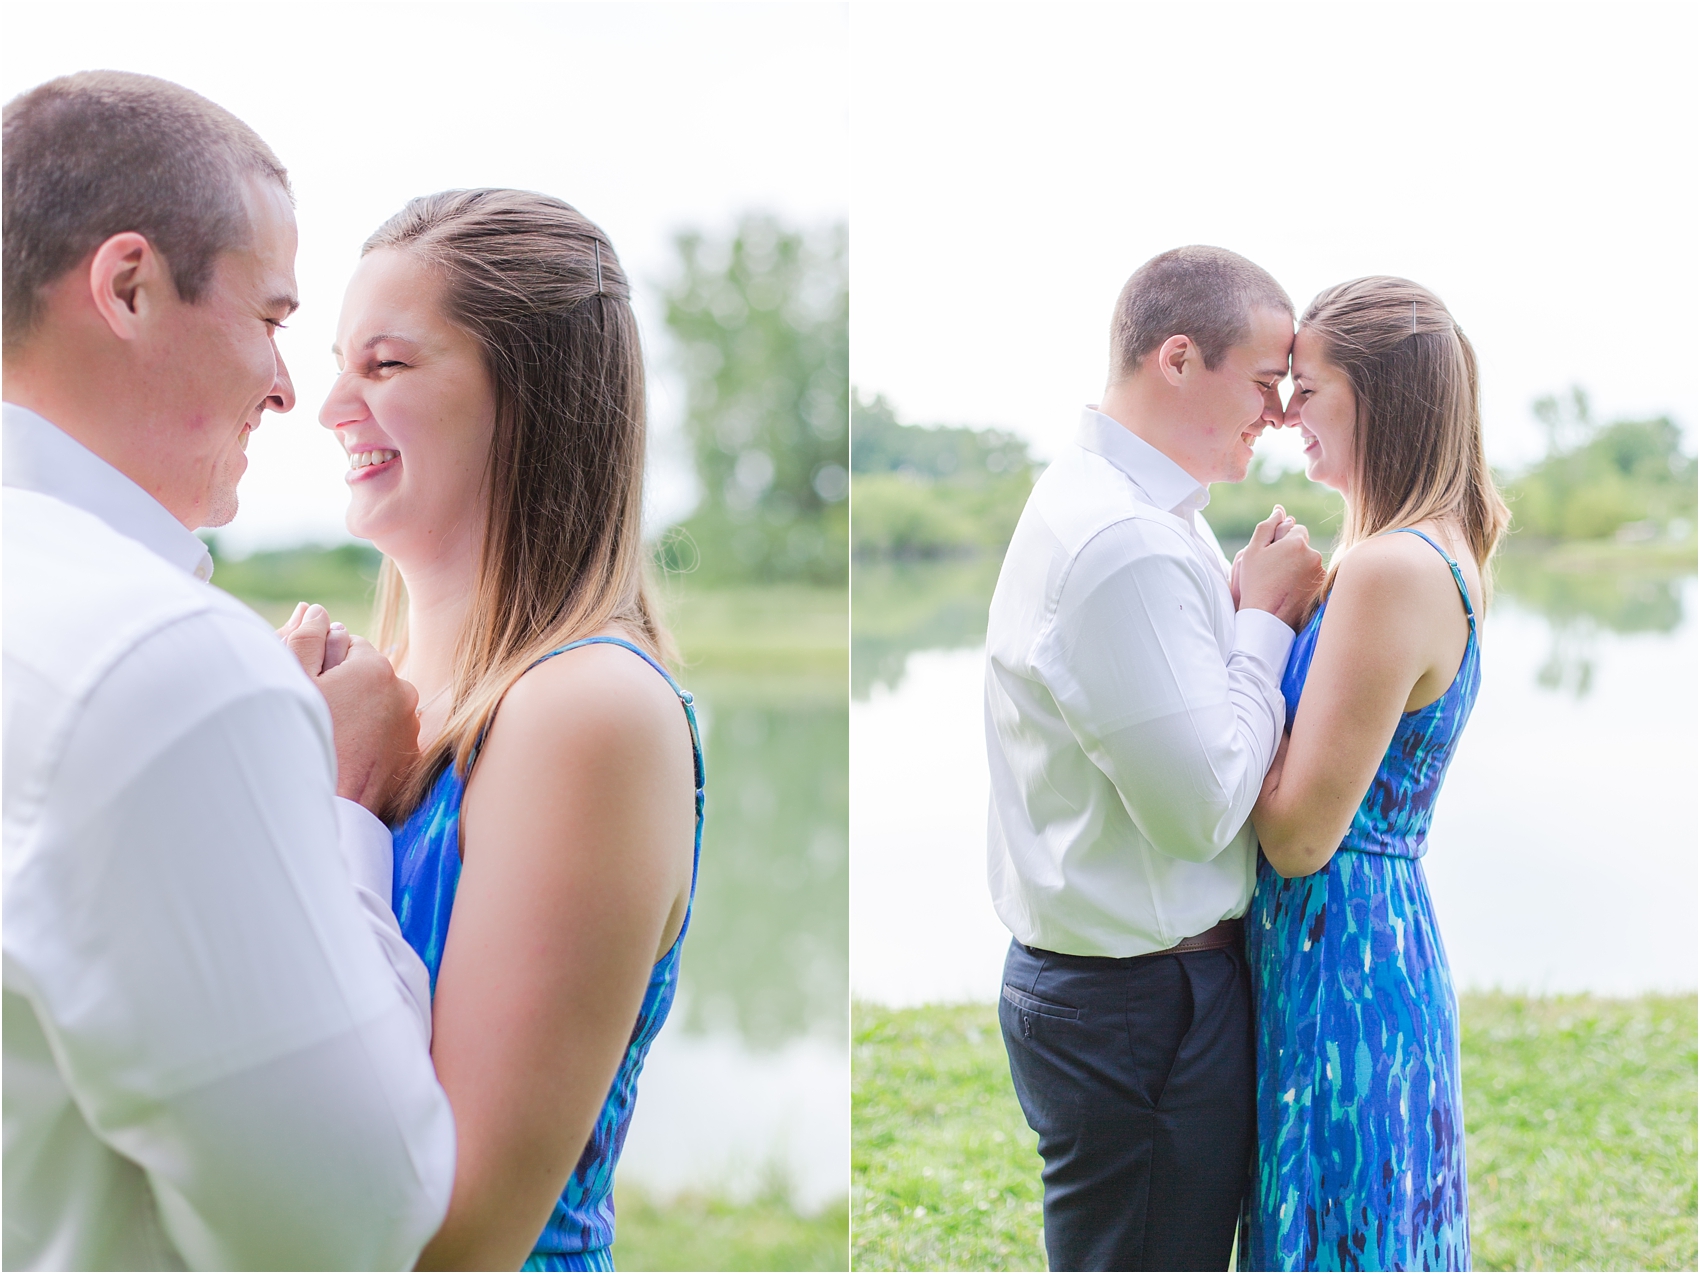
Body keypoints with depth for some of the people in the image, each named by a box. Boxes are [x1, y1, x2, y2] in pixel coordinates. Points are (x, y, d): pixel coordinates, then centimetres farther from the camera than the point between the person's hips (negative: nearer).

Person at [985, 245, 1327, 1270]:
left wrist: (1251, 608, 2)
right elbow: (1204, 804, -24)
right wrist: (1266, 615, -13)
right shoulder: (1124, 543, -23)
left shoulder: (1106, 503, 10)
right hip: (1140, 1001, -10)